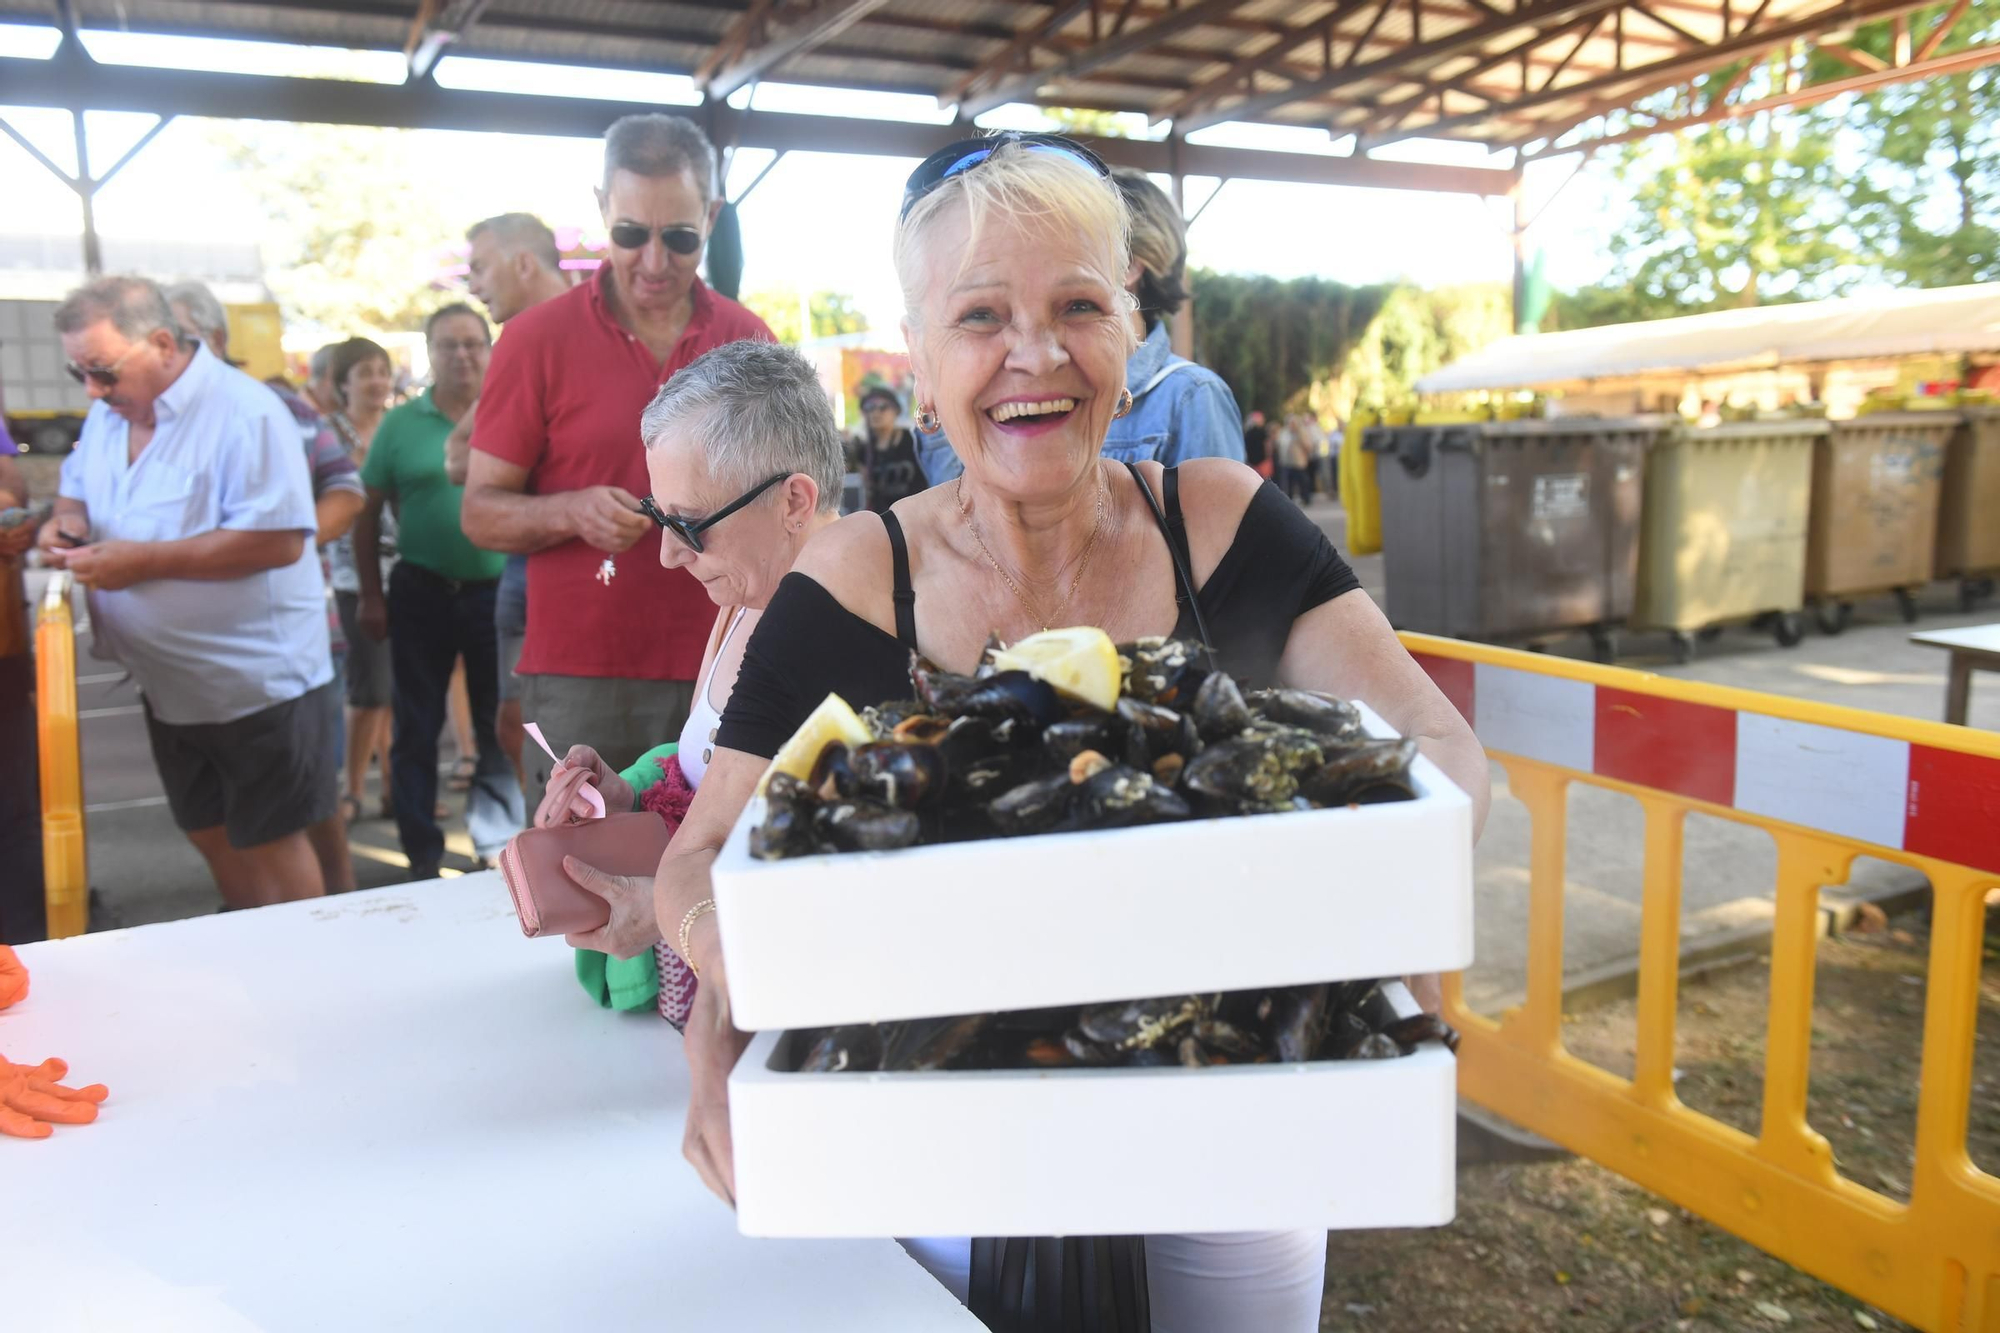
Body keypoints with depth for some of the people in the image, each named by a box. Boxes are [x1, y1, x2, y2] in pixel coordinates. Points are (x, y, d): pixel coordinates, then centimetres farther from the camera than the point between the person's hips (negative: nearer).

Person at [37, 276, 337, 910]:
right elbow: (77, 487, 23)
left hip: (258, 682, -8)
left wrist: (144, 560, -25)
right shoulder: (110, 413, 6)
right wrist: (67, 520, -1)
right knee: (209, 831, 19)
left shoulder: (244, 413, -19)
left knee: (269, 840, 4)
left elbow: (280, 541, -26)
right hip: (169, 683, 8)